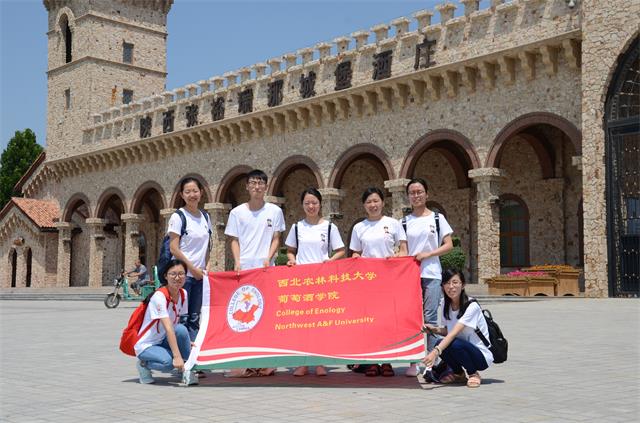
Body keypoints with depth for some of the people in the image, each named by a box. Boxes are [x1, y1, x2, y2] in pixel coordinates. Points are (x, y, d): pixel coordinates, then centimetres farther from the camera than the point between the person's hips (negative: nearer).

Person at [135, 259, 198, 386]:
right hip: (145, 345, -6)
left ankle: (187, 370, -13)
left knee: (181, 329, -26)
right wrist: (177, 356, -39)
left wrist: (186, 342, -12)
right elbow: (168, 328, -33)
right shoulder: (159, 296, -24)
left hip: (163, 341, 6)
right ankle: (144, 364, -3)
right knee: (168, 362, -34)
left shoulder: (183, 294, -2)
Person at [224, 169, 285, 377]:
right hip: (243, 268, 1)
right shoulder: (237, 212, 9)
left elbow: (276, 239, 7)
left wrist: (268, 258, -8)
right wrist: (237, 262, -6)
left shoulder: (275, 211, 8)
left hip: (266, 268, 0)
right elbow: (234, 240, 9)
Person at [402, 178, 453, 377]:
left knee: (430, 317, -3)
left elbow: (448, 245, 1)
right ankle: (413, 362, 6)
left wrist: (428, 254, -10)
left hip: (431, 274, -2)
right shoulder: (404, 222, 11)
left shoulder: (437, 218, 6)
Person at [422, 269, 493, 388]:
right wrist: (435, 329, -10)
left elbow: (454, 333, -32)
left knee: (455, 344, -34)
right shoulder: (445, 306, 1)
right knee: (440, 343, -24)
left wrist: (436, 351, -44)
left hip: (482, 356, -6)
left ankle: (474, 374, -6)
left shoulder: (471, 306, -21)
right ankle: (459, 374, 4)